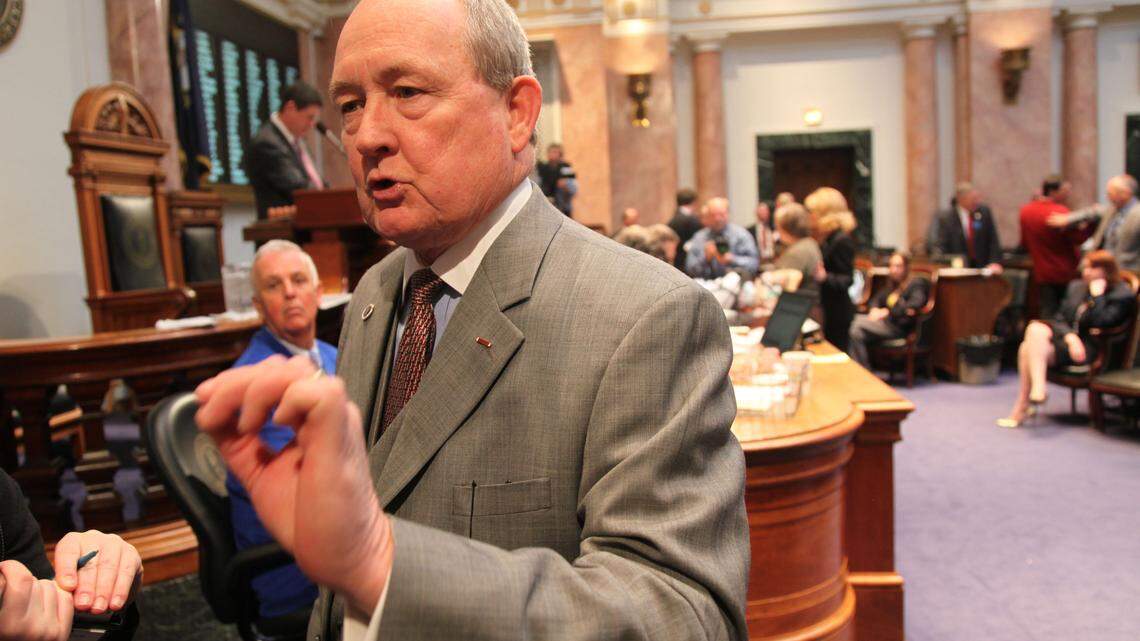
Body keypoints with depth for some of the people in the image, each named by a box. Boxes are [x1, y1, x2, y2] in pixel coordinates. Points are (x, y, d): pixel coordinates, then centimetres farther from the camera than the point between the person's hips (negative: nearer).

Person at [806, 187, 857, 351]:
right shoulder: (823, 239, 13)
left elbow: (847, 280, -19)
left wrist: (824, 278, -34)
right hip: (823, 308, 9)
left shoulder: (842, 240, -15)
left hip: (836, 313, -9)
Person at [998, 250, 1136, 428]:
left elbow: (1100, 323, -17)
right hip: (1065, 338, 7)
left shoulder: (1123, 295, -2)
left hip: (1091, 350, -7)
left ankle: (1021, 407, -27)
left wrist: (1097, 295, -12)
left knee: (1028, 349, -27)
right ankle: (1037, 389, -32)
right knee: (1035, 329, -27)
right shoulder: (1076, 287, 17)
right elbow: (1060, 318, 10)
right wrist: (1070, 336, -10)